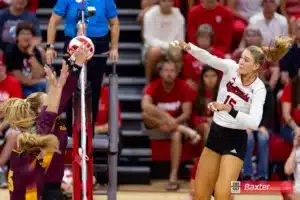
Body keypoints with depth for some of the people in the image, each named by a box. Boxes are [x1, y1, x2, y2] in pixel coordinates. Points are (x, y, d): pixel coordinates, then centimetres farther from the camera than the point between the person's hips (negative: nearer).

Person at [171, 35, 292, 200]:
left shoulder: (258, 89, -17)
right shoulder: (231, 67, -8)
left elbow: (254, 122, -31)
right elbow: (209, 58, -27)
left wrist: (228, 109, -43)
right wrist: (188, 47, -45)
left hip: (235, 140, -5)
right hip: (215, 134, 5)